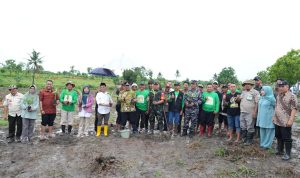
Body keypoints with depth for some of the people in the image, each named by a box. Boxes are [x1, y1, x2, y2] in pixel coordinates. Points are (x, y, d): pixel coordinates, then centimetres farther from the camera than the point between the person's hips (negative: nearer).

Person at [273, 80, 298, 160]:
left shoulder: (292, 96, -12)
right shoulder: (279, 95, 11)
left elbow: (294, 109, -16)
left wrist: (290, 120, -22)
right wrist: (274, 117, 16)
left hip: (285, 122, -7)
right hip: (277, 121, 7)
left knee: (287, 138, 2)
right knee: (278, 137, 17)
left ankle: (287, 154, 13)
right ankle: (279, 150, 31)